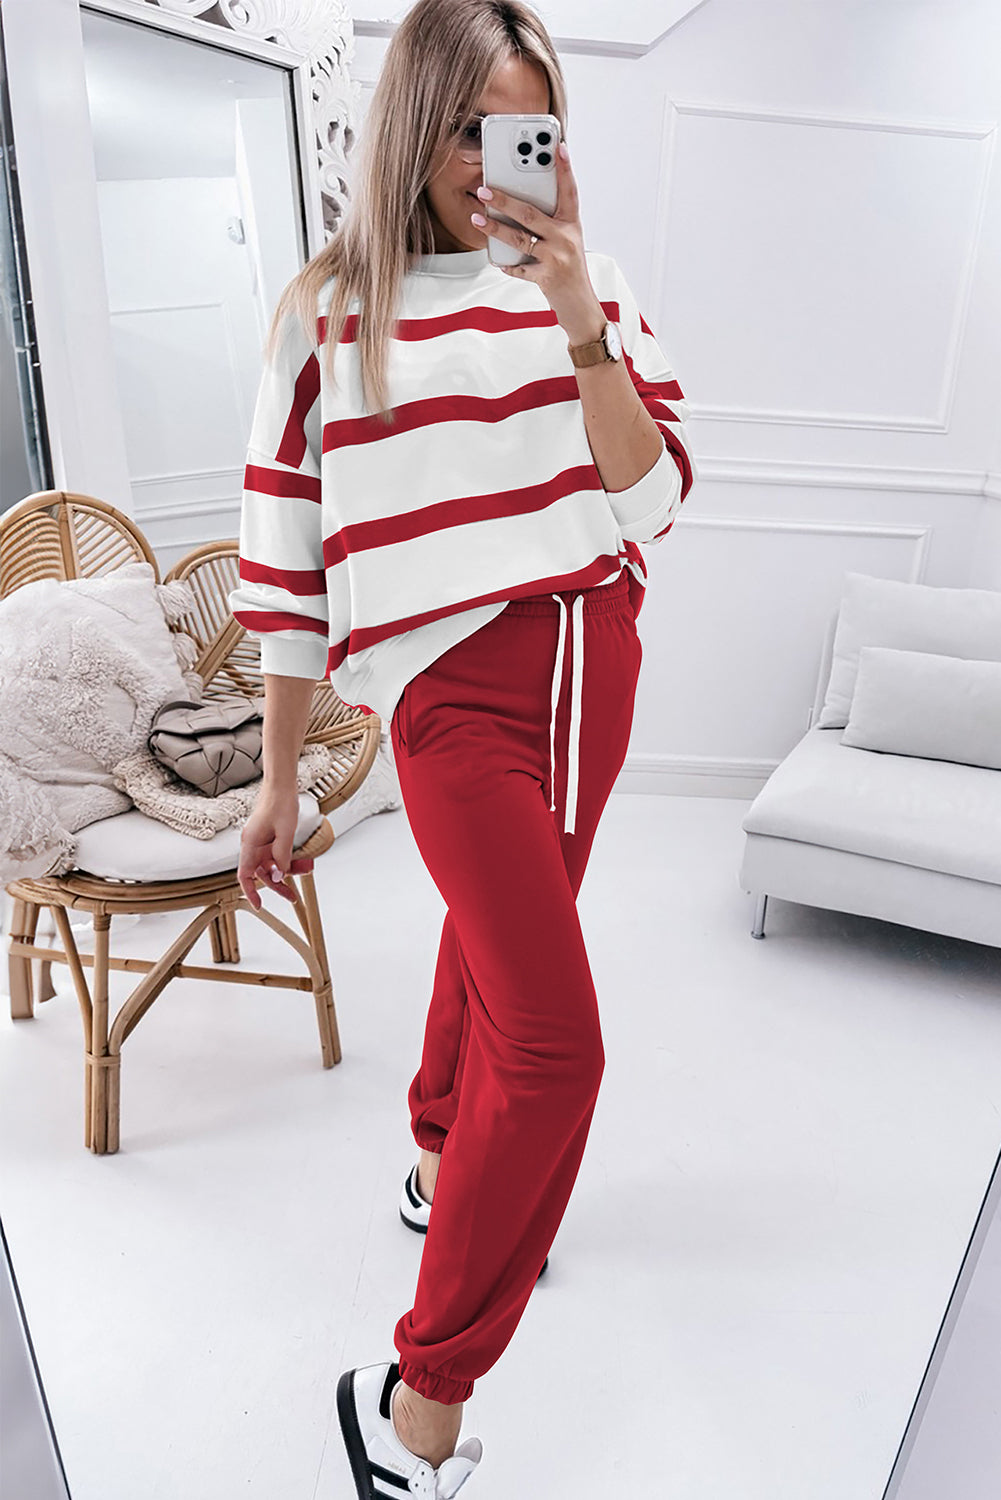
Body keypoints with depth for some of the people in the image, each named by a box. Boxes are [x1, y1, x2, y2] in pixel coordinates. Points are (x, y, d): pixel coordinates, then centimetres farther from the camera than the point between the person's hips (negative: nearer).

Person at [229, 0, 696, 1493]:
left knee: (501, 939, 18)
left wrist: (581, 322, -12)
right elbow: (289, 559, -1)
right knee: (556, 1044, -13)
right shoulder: (333, 307, 1)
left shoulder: (585, 285, 10)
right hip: (452, 681, -5)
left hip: (592, 657, 5)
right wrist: (279, 782, 0)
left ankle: (442, 1170, 47)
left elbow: (652, 500, 0)